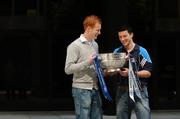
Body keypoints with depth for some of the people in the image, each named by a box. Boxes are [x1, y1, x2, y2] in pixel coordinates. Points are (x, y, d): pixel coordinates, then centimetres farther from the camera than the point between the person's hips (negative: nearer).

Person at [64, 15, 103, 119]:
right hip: (82, 90, -7)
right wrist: (87, 63, -21)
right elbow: (68, 69, -15)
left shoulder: (95, 45, 13)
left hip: (95, 89, 7)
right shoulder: (75, 46, -9)